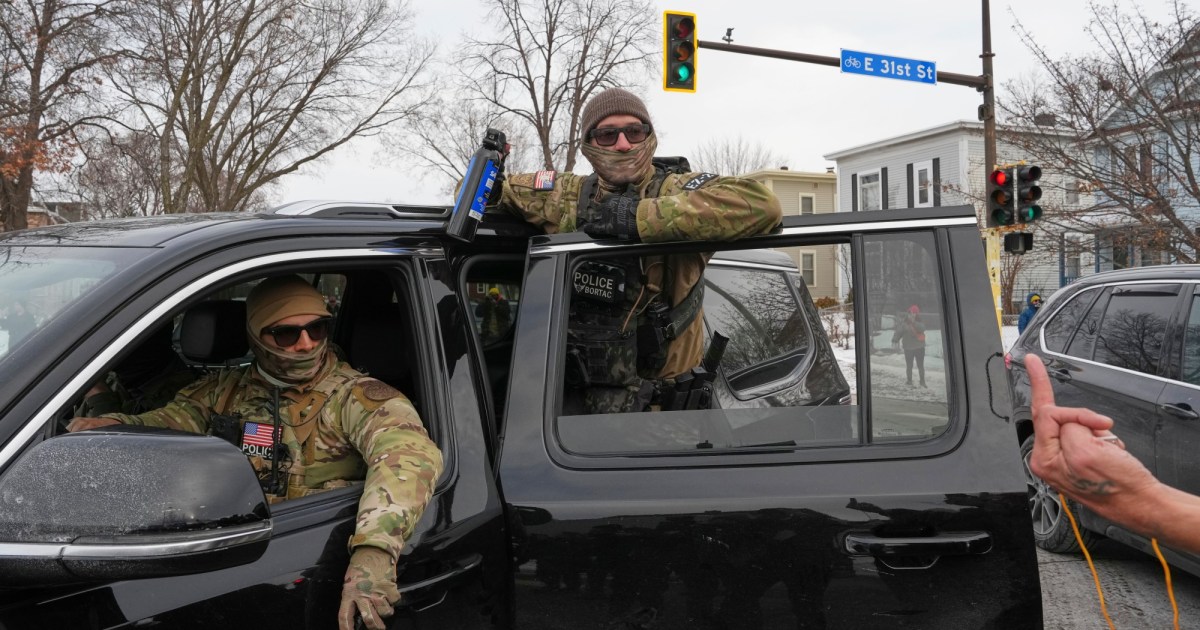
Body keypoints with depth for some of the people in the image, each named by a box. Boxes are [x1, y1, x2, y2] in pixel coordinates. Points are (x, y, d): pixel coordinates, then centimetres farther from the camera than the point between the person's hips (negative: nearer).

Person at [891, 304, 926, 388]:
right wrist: (895, 340, -27)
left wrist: (914, 322, -28)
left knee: (921, 365, 9)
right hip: (908, 348, -2)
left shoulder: (918, 322, 2)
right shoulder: (903, 322, -7)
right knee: (909, 366, 5)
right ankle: (909, 382, 17)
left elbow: (922, 328, -17)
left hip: (920, 347, 2)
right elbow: (898, 332, -13)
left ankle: (922, 381, 19)